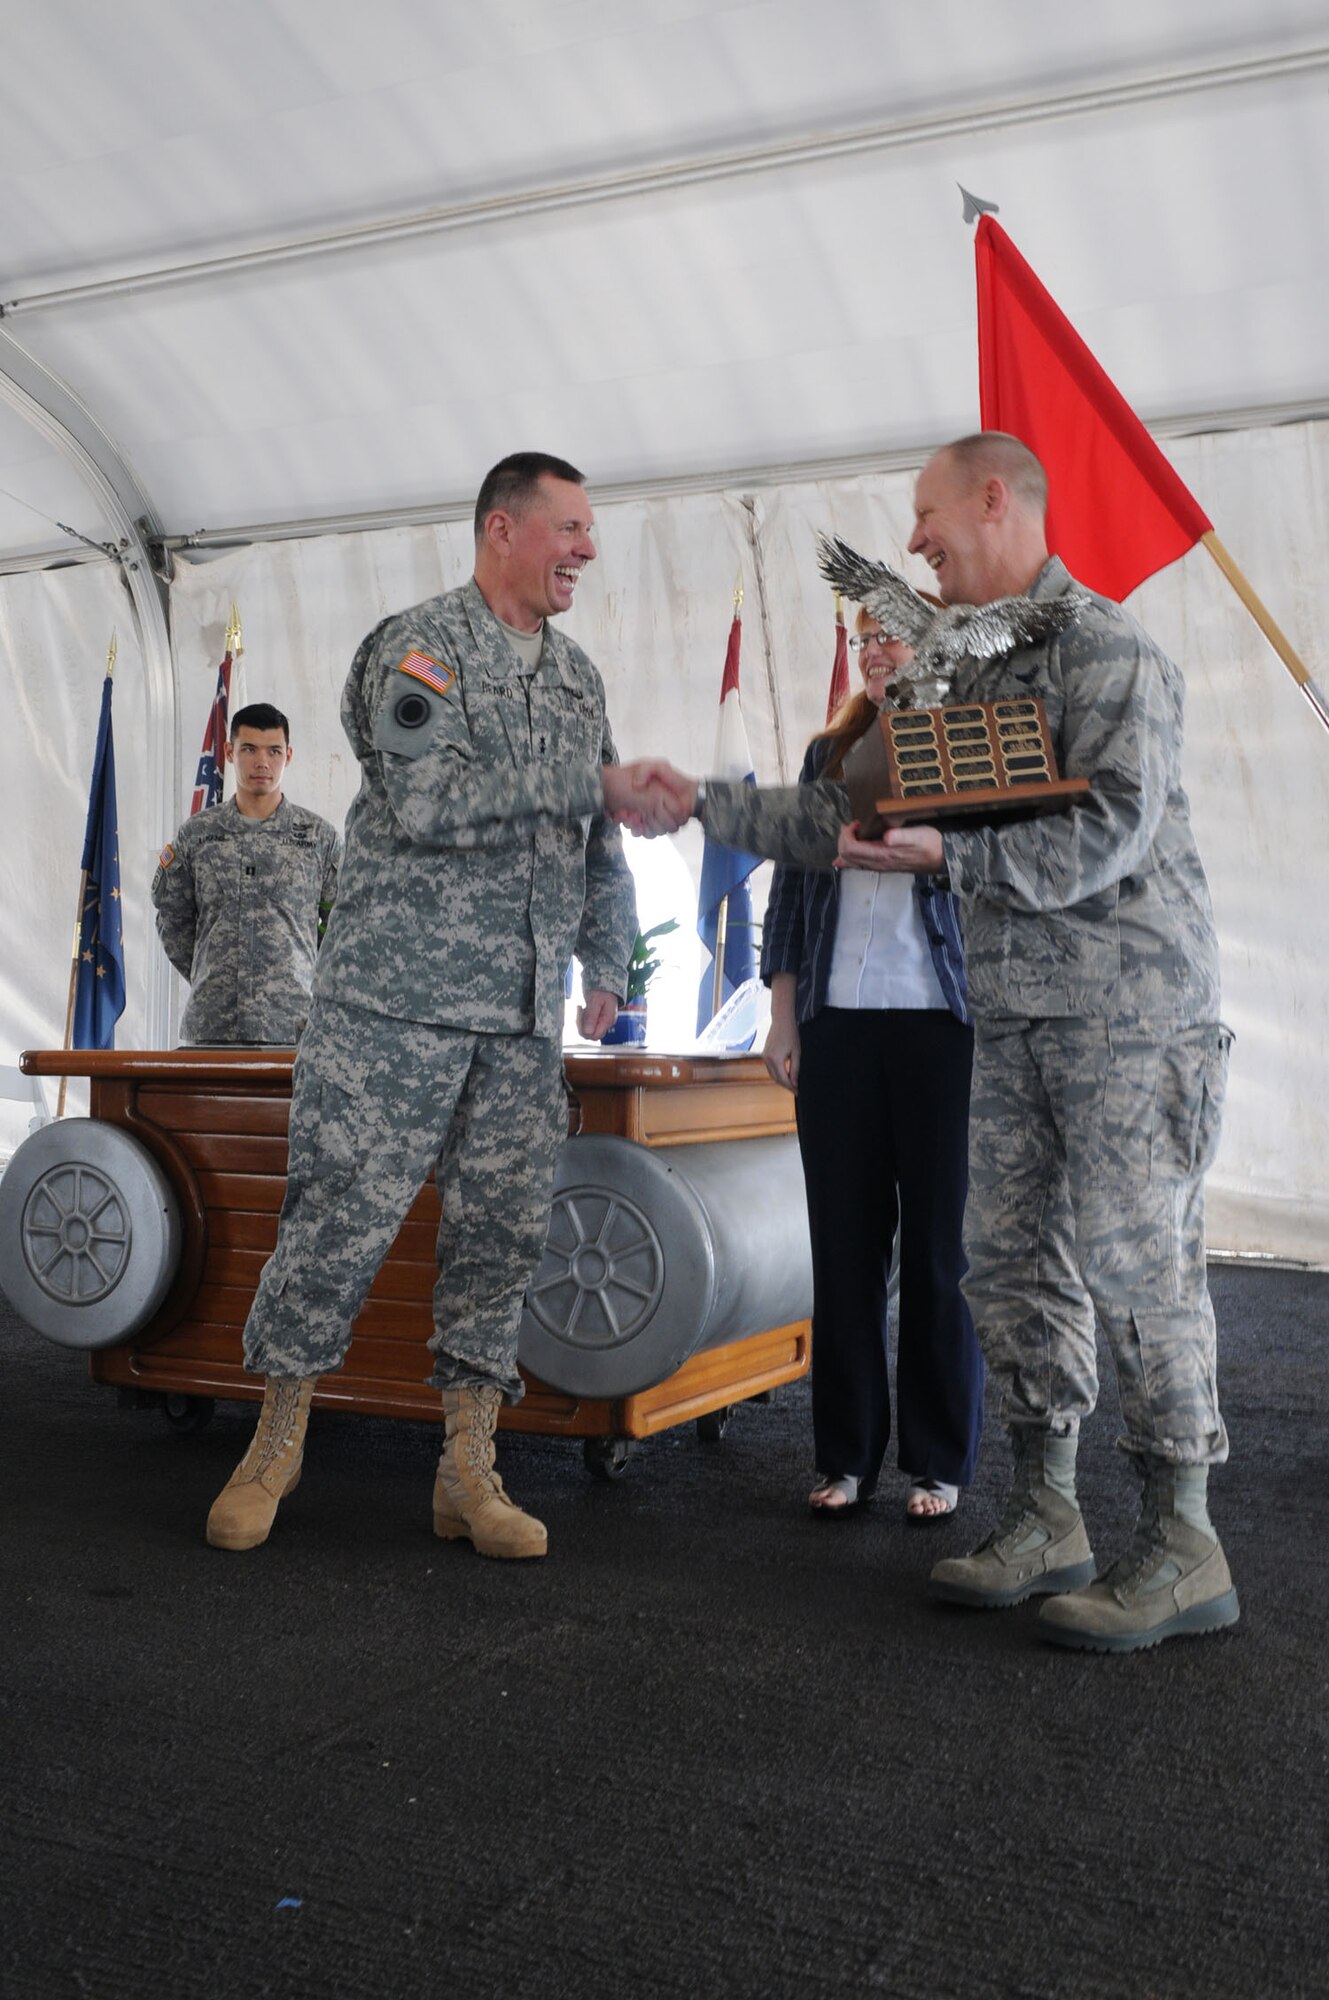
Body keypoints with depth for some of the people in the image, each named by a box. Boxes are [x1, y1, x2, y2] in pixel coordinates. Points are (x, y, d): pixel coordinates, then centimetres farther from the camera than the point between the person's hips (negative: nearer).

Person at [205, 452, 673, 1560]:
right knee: (344, 1215, -3)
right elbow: (428, 799, -20)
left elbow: (601, 839, 23)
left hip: (526, 1019, 6)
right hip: (400, 995, -6)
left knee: (503, 1229, 4)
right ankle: (277, 1442, 16)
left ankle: (468, 1472, 13)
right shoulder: (420, 645, -4)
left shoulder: (578, 674, 17)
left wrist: (607, 962, 14)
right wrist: (588, 783, -17)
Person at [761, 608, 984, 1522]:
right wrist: (783, 1015, 10)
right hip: (836, 1018, 3)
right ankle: (848, 1454, 13)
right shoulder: (830, 753, 16)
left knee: (938, 1241, 0)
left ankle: (940, 1461, 11)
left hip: (939, 1020, -3)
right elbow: (792, 883, 16)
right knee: (844, 1238, 4)